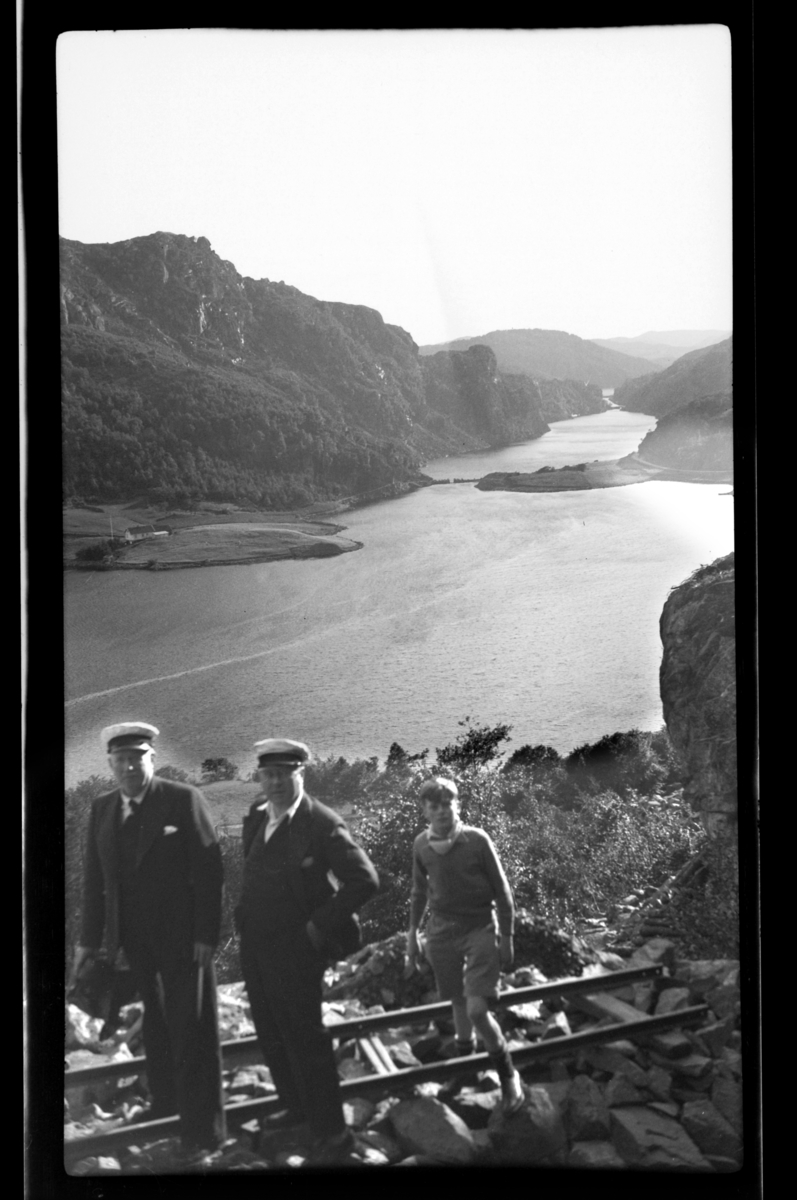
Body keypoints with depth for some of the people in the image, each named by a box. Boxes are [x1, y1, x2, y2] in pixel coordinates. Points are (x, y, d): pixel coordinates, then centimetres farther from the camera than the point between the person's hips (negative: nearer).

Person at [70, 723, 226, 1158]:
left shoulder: (183, 799, -9)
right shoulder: (101, 809, 6)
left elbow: (209, 869, -11)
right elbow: (95, 879, 9)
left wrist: (206, 935, -15)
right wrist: (88, 941, 7)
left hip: (181, 937, -5)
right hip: (133, 939, 5)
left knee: (191, 1028, 2)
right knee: (154, 1022, 18)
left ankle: (202, 1129, 11)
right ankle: (165, 1099, 35)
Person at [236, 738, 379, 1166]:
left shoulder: (321, 823, -17)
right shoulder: (255, 816, 5)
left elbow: (365, 879, -20)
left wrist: (320, 925, -16)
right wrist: (247, 919, 12)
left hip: (294, 949, -7)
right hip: (254, 946, 7)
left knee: (304, 1038, 0)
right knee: (270, 1035, 19)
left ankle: (331, 1133, 13)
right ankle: (297, 1106, 39)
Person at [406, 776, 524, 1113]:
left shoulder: (477, 840, -13)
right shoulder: (421, 845, -3)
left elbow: (501, 891, -6)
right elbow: (419, 891, 12)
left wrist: (506, 938, -5)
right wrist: (412, 933, 14)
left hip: (480, 929, -4)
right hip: (442, 932, 4)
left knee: (477, 1010, -14)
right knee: (458, 1003, 14)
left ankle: (507, 1074, 8)